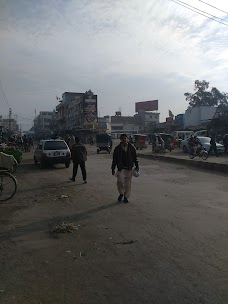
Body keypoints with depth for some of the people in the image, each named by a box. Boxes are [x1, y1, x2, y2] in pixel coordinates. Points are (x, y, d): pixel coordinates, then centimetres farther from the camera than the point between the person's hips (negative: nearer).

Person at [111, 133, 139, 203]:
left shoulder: (131, 148, 4)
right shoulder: (117, 148, 3)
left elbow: (135, 157, 10)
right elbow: (114, 159, 7)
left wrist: (137, 166, 5)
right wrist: (113, 169, 6)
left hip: (129, 169, 1)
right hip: (121, 168, -1)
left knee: (128, 184, 6)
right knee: (120, 182, -11)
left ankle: (126, 197, 22)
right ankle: (121, 193, 17)